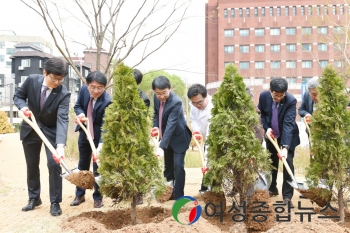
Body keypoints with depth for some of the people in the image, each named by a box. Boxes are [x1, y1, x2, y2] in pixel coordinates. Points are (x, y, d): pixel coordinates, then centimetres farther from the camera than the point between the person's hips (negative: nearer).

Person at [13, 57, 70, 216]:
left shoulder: (63, 94, -25)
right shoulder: (32, 80, -17)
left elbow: (62, 120, -34)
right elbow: (18, 96, -1)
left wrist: (60, 145, -47)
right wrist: (23, 106, -25)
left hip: (52, 132, -3)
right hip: (30, 129, 3)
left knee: (54, 164, -9)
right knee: (32, 165, 12)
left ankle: (55, 202, 7)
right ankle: (34, 198, 29)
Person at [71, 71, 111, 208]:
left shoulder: (107, 101, -29)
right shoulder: (84, 90, -14)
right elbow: (77, 106, 3)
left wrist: (100, 145, -45)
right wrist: (81, 114, -21)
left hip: (99, 136, -5)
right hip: (84, 134, 5)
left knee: (98, 167, 2)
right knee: (82, 165, 17)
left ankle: (98, 198, 20)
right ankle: (80, 195, 32)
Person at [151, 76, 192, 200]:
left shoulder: (176, 102, -30)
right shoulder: (156, 97, -9)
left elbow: (171, 125, -37)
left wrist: (161, 147, -43)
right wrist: (155, 126, -11)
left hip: (178, 137, -7)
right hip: (166, 136, 7)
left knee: (178, 166, -11)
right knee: (167, 166, 15)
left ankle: (178, 196, 0)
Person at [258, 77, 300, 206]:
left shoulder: (291, 101, -29)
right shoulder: (264, 96, -18)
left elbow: (288, 124, -36)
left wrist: (285, 147, -43)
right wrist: (266, 127, -17)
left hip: (287, 135, -4)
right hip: (271, 134, 4)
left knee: (288, 162, -9)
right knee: (271, 161, 14)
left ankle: (287, 195, 0)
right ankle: (272, 188, 32)